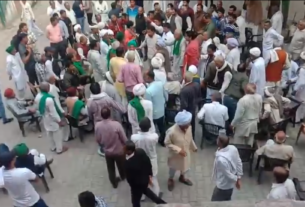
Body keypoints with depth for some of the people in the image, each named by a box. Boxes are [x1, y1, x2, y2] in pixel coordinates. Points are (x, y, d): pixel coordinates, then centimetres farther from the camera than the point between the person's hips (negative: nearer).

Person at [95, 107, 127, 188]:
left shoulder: (97, 125, -19)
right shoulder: (116, 124, -30)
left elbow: (98, 140, -4)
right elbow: (124, 139, -20)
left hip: (107, 151, 2)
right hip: (119, 151, -2)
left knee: (110, 168, 25)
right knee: (121, 166, 28)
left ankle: (114, 182, 44)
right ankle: (123, 177, 55)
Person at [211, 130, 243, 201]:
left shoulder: (221, 159, -39)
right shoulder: (233, 148, -15)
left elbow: (227, 174, -26)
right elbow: (239, 163, -2)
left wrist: (236, 179, -6)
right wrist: (239, 177, 7)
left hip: (223, 186, -8)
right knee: (227, 201, 31)